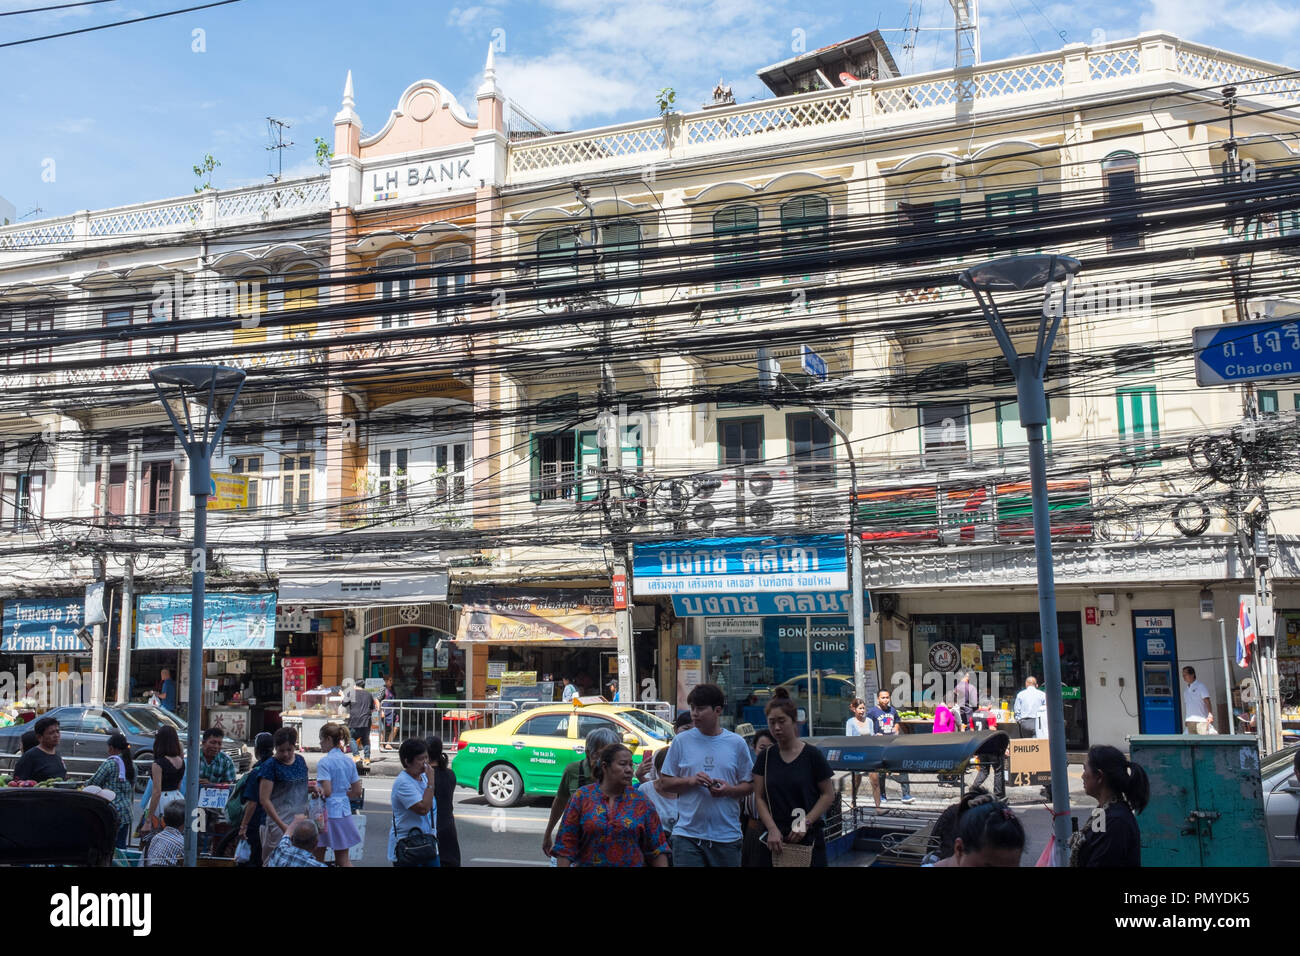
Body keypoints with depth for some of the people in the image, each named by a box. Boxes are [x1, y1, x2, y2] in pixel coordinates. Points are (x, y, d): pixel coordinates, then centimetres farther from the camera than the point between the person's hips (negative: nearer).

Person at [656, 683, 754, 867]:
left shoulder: (737, 743, 5)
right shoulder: (681, 741, 4)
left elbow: (749, 786, 8)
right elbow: (664, 784, 6)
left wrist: (729, 790, -12)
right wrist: (690, 781, -12)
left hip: (727, 836, 1)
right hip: (688, 834, -1)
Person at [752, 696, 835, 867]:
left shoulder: (812, 755, -2)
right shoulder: (765, 758, 6)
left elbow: (828, 795, 0)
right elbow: (759, 798, 4)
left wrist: (806, 822, -11)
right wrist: (772, 829, -10)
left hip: (809, 836, -2)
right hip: (775, 839, 3)